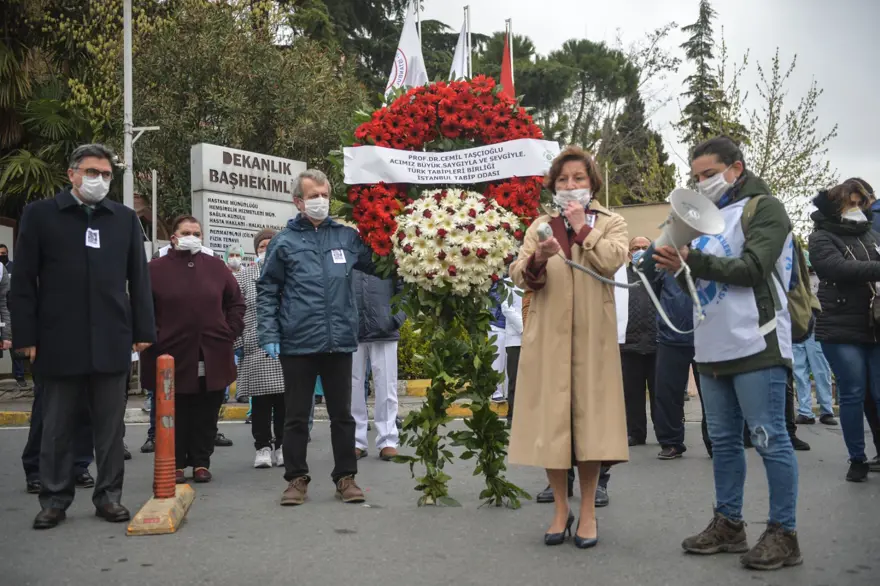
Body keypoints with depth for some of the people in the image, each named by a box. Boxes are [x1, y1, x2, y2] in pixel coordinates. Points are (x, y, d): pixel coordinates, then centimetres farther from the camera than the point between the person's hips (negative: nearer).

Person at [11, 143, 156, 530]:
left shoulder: (125, 218, 11)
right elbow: (23, 281, 1)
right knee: (57, 428, 7)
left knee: (110, 427, 7)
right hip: (59, 341, -1)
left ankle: (109, 496, 17)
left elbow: (138, 279, 11)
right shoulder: (40, 214, 4)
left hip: (112, 342, 2)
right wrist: (26, 336, -5)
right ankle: (54, 500, 17)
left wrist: (143, 331, 4)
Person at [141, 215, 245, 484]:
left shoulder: (216, 267, 11)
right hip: (172, 357, -2)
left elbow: (236, 303, 16)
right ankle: (176, 464, 15)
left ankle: (201, 462, 18)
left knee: (206, 416, 8)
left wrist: (231, 332, 6)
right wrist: (151, 339, -5)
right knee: (176, 416, 4)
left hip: (213, 358, 3)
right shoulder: (156, 269, 2)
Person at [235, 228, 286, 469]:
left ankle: (282, 446, 14)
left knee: (284, 401, 3)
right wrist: (238, 344, -2)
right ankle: (263, 447, 10)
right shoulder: (243, 276, 6)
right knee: (261, 401, 2)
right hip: (256, 350, -1)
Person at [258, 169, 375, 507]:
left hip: (340, 341, 2)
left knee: (342, 414, 11)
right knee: (296, 416, 8)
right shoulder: (284, 241, 1)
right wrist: (268, 335, -6)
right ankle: (297, 479, 20)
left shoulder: (347, 236, 7)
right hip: (297, 343, -2)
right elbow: (267, 291, 2)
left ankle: (345, 477, 22)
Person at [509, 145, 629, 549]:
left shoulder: (611, 223, 11)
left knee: (589, 415, -1)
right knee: (551, 418, 0)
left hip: (592, 335, -1)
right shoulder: (539, 226, 15)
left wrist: (582, 227, -4)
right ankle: (561, 508, 12)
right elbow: (519, 276, 1)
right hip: (548, 334, 2)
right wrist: (538, 260, -19)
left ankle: (588, 511, 10)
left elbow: (611, 261, -11)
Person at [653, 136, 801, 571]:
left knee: (769, 439, -4)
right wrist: (678, 265, 0)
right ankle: (728, 524, 20)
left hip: (756, 347, -8)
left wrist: (694, 260, -24)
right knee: (723, 440, 11)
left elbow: (752, 269, -16)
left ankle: (783, 533, 4)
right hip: (714, 350, 8)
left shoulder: (764, 209, -3)